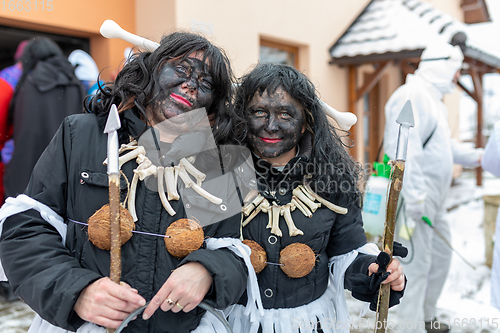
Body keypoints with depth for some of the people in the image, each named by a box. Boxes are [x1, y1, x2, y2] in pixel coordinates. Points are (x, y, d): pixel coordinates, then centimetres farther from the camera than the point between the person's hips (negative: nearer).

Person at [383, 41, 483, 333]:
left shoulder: (435, 99, 19)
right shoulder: (412, 95, -15)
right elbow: (404, 150, -24)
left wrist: (476, 156, 13)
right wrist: (414, 197, -27)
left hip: (434, 199, 11)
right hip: (415, 198, -11)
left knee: (441, 255, 20)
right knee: (417, 263, -3)